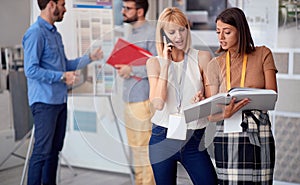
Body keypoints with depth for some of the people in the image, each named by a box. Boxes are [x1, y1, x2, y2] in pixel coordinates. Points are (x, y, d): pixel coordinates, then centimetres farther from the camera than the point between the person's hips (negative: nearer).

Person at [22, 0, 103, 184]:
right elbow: (31, 70, -20)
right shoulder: (35, 33, -14)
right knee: (42, 151, -6)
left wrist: (90, 57, 16)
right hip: (44, 102, -9)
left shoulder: (55, 34, 15)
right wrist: (62, 76, -18)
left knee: (55, 149, 14)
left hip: (60, 100, 9)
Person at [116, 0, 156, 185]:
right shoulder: (133, 33, 16)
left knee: (144, 147, -3)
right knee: (135, 146, 16)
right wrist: (122, 67, 6)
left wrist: (132, 70, -18)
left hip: (143, 100, -9)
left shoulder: (152, 34, -12)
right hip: (130, 99, 9)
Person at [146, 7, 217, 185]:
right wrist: (166, 64, -11)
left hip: (194, 139, 0)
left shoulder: (202, 57, 0)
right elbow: (157, 103, -14)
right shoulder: (155, 62, 1)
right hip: (163, 138, 0)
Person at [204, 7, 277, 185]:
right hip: (228, 135, 0)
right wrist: (225, 114, -21)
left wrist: (245, 98, -20)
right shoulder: (215, 64, 7)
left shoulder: (263, 54, 7)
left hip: (260, 134, 0)